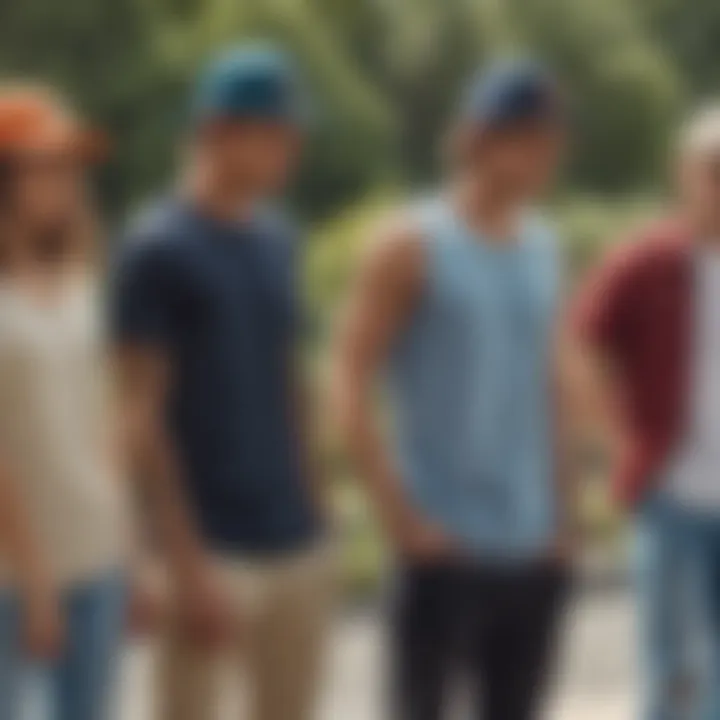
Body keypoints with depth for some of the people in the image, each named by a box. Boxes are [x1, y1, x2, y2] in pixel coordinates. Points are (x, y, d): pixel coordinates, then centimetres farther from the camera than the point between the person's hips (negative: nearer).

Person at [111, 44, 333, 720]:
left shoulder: (276, 238, 11)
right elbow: (144, 417, -13)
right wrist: (189, 567, -16)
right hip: (218, 553, -7)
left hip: (297, 545, 7)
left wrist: (312, 507, 15)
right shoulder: (159, 249, -11)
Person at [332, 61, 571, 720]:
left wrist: (560, 514, 11)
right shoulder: (411, 246, -6)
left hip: (533, 549, 6)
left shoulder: (544, 247, 11)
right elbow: (350, 390, -10)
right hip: (445, 547, -6)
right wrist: (401, 517, -15)